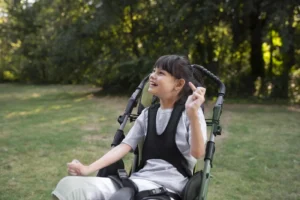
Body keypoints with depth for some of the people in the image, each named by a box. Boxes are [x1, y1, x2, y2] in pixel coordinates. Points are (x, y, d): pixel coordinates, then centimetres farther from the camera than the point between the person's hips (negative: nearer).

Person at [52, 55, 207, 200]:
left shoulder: (189, 113, -4)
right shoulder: (147, 114, 12)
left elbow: (197, 153, -19)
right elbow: (124, 146, 5)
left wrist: (193, 115, -35)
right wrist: (88, 169, -7)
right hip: (139, 180, 5)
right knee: (69, 185, -15)